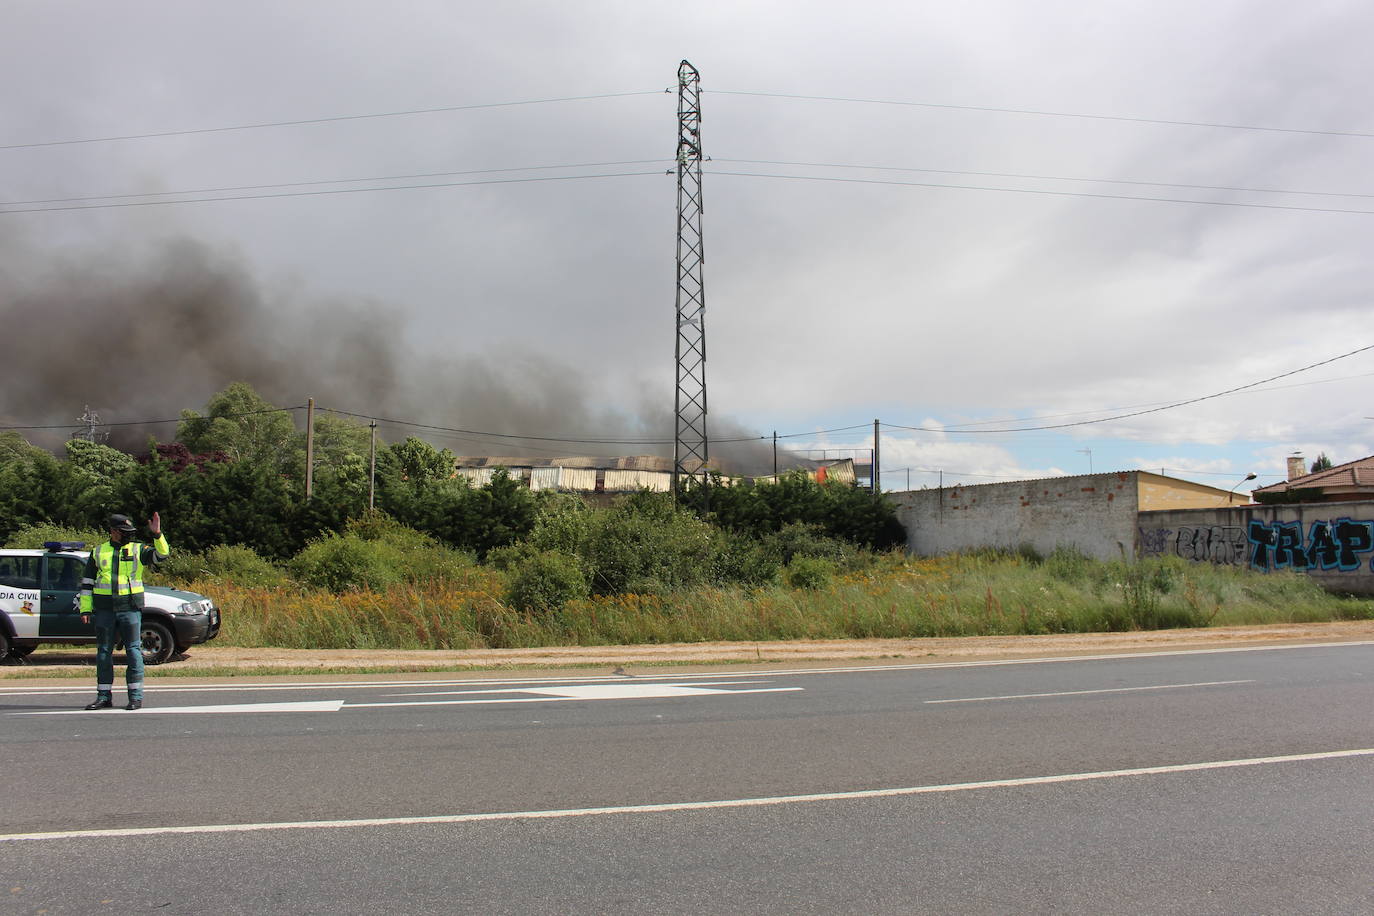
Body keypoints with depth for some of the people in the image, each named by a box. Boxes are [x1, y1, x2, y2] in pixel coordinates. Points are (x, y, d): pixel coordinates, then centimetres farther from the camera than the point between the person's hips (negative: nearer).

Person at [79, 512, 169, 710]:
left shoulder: (138, 550, 6)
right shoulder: (98, 552, 11)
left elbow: (161, 554, -9)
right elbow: (87, 583, 12)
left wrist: (157, 535, -23)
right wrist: (85, 609, 6)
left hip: (130, 608, -2)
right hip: (104, 610, 2)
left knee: (133, 651, -3)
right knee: (103, 652, 7)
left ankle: (136, 697, 1)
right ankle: (104, 696, 15)